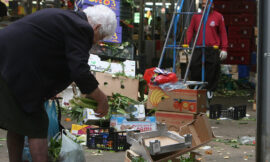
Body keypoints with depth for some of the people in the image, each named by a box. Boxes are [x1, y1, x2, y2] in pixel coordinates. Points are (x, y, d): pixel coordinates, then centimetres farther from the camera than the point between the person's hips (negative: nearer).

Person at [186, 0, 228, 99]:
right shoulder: (196, 16, 10)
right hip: (198, 49, 2)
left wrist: (224, 49, 1)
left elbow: (223, 33, 6)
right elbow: (190, 30, 11)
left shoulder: (218, 17, 5)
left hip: (213, 50, -1)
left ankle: (210, 90, 13)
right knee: (195, 68, -1)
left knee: (212, 70, 0)